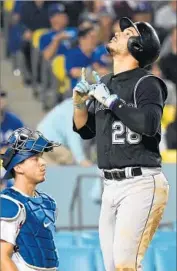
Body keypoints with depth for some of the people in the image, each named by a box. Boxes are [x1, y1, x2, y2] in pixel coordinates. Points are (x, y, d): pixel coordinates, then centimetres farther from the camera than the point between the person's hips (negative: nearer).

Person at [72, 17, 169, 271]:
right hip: (111, 187, 8)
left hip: (141, 185, -8)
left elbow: (149, 124, -24)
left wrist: (111, 100, -16)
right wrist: (80, 101, 4)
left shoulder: (146, 83, -7)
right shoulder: (103, 83, 16)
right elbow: (85, 130, 23)